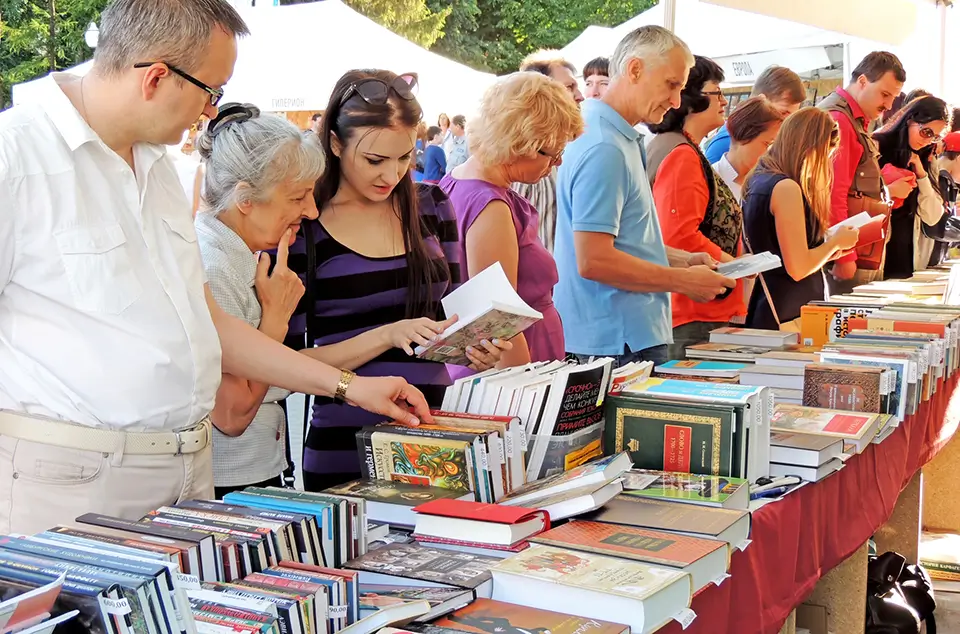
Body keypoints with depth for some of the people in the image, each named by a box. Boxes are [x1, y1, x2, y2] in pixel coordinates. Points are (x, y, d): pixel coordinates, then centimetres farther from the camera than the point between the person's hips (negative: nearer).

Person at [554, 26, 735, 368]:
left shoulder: (621, 140, 14)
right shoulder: (604, 149, -19)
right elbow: (593, 260, -24)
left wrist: (681, 260, 12)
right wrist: (684, 281, -15)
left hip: (634, 335, 10)